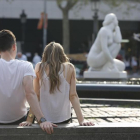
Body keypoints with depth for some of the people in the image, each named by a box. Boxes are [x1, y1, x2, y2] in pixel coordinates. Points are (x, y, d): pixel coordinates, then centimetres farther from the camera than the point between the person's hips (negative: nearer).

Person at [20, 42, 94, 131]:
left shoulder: (39, 67, -4)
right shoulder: (69, 68, -4)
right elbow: (73, 96, -8)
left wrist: (29, 120, -5)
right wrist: (81, 120, -7)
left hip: (43, 119, 0)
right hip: (64, 119, 0)